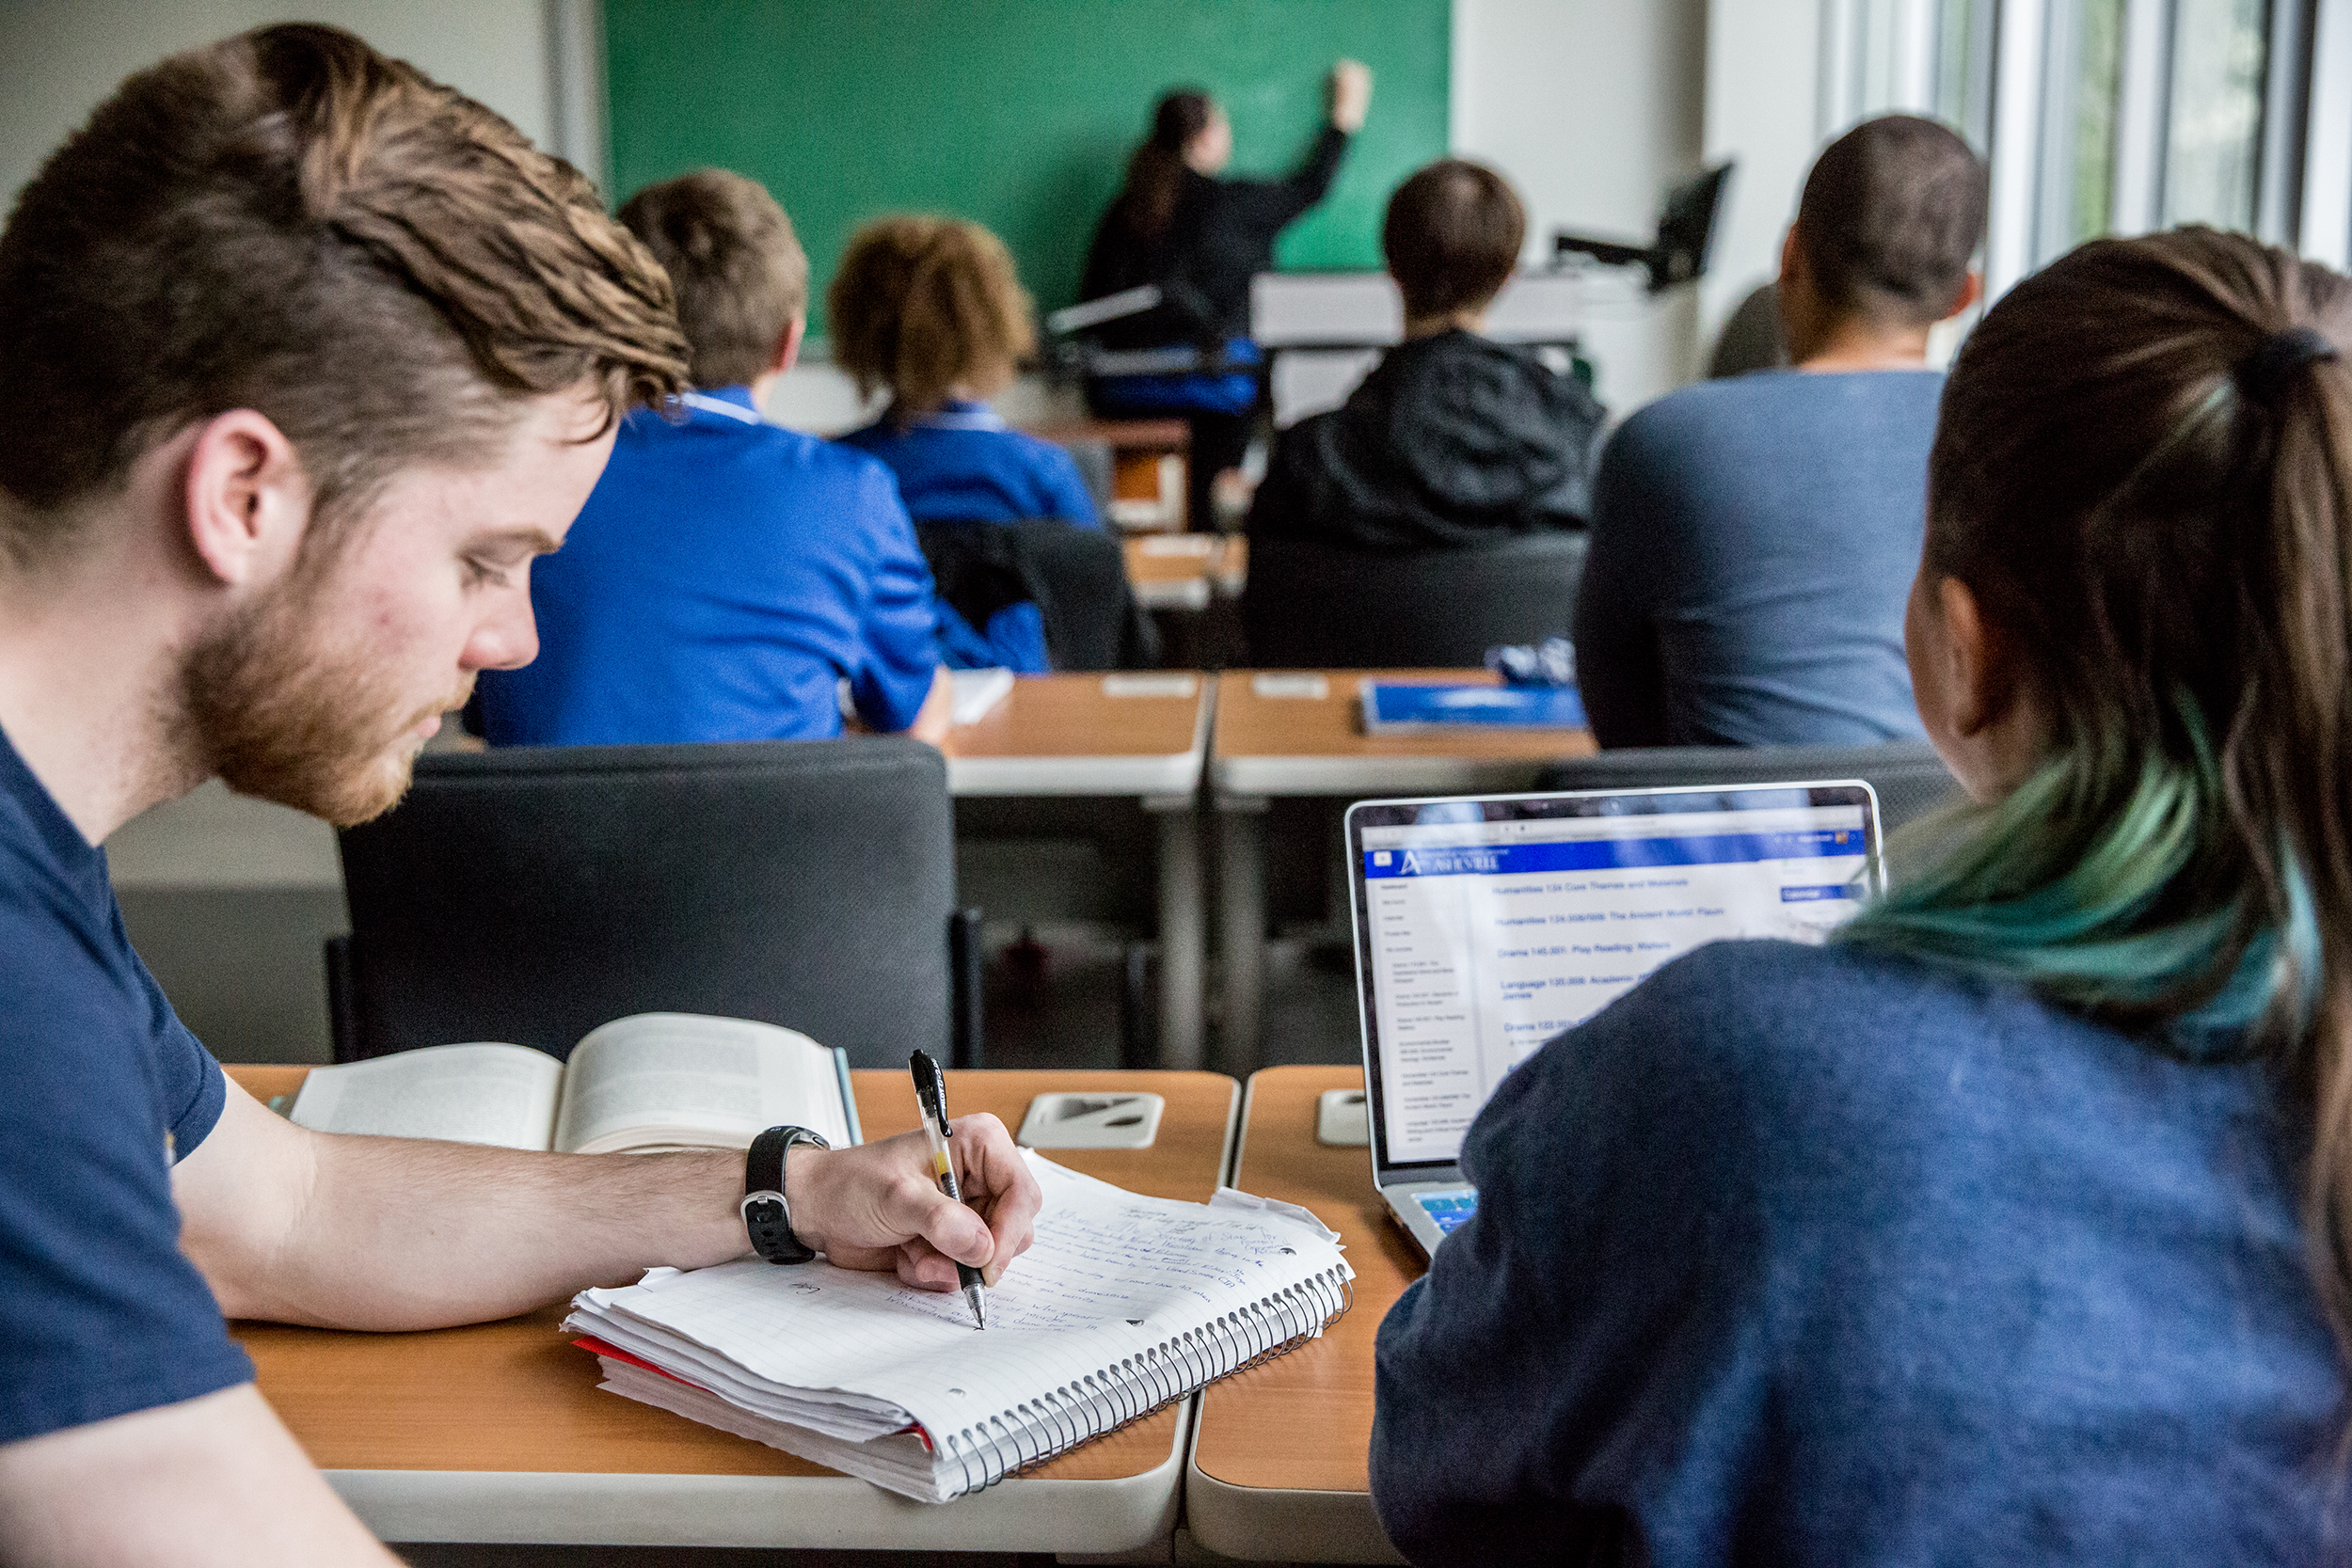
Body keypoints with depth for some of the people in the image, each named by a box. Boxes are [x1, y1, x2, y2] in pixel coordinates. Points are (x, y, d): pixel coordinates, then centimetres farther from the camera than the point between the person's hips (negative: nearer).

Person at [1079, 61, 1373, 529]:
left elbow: (1091, 302, 9)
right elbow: (1310, 187, 14)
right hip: (1209, 381, -4)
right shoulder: (1232, 203, -2)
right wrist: (1345, 118, 28)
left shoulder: (1123, 208, 9)